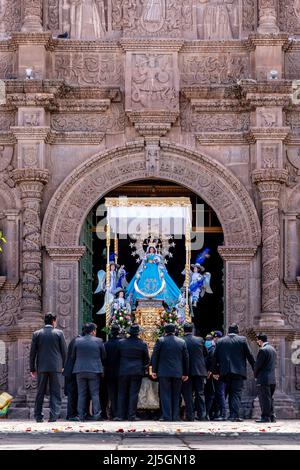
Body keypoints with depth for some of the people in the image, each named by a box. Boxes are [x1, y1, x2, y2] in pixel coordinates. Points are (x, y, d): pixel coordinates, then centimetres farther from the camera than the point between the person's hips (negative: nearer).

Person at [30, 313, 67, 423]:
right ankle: (53, 416, -7)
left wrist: (32, 368, 9)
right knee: (55, 392, 2)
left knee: (40, 393, 9)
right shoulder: (59, 333, -1)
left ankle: (38, 416, 9)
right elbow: (64, 351, 2)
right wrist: (63, 365, 14)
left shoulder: (37, 334, 2)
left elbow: (32, 352, 3)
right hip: (56, 367, -1)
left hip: (41, 367, 2)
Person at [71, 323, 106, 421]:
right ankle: (96, 414, -1)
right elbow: (103, 357, 4)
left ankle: (81, 415, 4)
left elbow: (73, 356, 8)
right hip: (94, 371, -1)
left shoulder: (77, 341, 1)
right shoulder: (98, 341, -4)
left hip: (80, 370, 2)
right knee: (95, 393, 4)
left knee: (81, 394, 6)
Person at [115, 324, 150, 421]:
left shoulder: (121, 343, -1)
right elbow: (147, 359, 3)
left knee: (122, 393, 7)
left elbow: (117, 356, 7)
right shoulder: (142, 344, -3)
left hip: (123, 372, 1)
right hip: (137, 372, -1)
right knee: (134, 394, 1)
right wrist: (144, 367, 20)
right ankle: (132, 415, -2)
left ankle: (120, 415, 5)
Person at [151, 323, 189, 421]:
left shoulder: (160, 341, -2)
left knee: (165, 396, 1)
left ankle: (167, 417, -5)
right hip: (178, 373, 2)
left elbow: (154, 356, -2)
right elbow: (186, 358, 8)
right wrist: (185, 373, 15)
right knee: (176, 396, 10)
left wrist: (154, 371, 3)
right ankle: (175, 417, 9)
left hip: (164, 373, -2)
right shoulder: (182, 342, 5)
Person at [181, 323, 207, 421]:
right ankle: (201, 415, 5)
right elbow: (205, 353, 10)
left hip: (186, 371, -2)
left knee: (188, 394, 3)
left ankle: (190, 415, 0)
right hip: (199, 370, 2)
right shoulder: (200, 340, 0)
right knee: (200, 393, 9)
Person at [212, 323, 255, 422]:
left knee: (230, 393, 15)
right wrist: (255, 368, 9)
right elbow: (249, 355, 0)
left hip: (225, 372, 3)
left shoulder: (220, 341, 7)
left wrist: (215, 371, 18)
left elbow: (215, 357, 9)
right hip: (238, 371, -3)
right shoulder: (242, 340, -1)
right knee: (237, 393, -3)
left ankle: (232, 414, 16)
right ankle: (234, 415, -14)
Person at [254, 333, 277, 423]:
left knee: (264, 398, -5)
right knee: (270, 398, 14)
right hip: (272, 379, 9)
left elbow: (258, 364, -14)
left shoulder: (263, 350, -15)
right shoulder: (273, 349, 13)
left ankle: (265, 417, -5)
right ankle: (272, 416, 14)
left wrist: (255, 375, 4)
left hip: (263, 379, -9)